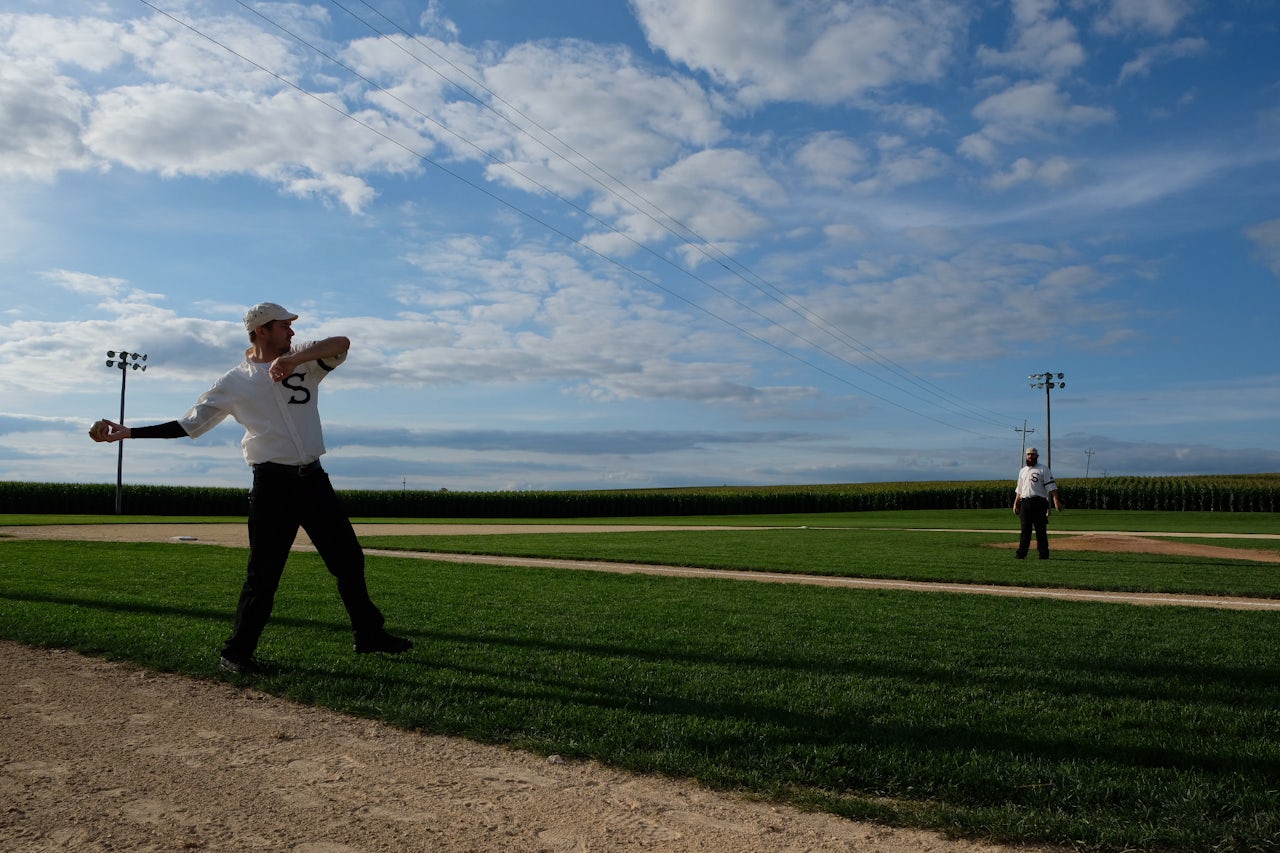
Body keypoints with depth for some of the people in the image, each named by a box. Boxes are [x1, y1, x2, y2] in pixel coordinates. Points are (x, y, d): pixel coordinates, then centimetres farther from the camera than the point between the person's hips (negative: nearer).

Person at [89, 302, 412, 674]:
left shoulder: (304, 360, 7)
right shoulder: (234, 382, 1)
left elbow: (342, 344, -12)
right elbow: (187, 425, 4)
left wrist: (294, 358, -25)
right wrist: (127, 432, -4)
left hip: (313, 477, 4)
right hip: (272, 483, -3)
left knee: (348, 558, 10)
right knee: (263, 572, -3)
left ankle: (369, 634, 24)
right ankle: (236, 652, 12)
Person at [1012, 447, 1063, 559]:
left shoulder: (1043, 470, 2)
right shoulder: (1022, 471, 19)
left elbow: (1051, 486, -8)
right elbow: (1019, 490, 23)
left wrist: (1056, 500, -19)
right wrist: (1015, 503, 17)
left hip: (1039, 502, -5)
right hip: (1025, 503, 5)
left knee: (1041, 529, -3)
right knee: (1025, 529, 4)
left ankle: (1044, 554, 2)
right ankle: (1021, 554, 4)